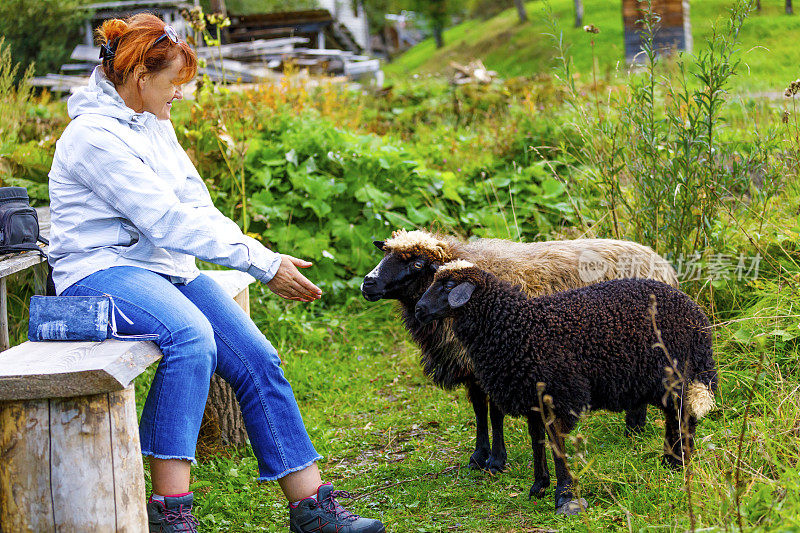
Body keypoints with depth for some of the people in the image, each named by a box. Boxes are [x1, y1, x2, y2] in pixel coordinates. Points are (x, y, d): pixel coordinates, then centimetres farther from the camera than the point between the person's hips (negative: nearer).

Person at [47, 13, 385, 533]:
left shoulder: (155, 124, 13)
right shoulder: (94, 135, -16)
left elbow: (198, 208, 11)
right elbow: (167, 221, -22)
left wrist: (265, 256, -6)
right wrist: (263, 263, -21)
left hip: (168, 270, 8)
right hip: (101, 271, -8)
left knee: (257, 359, -11)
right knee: (191, 334, -36)